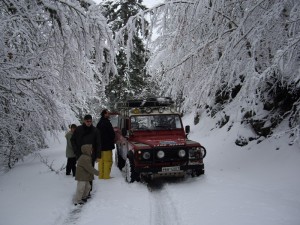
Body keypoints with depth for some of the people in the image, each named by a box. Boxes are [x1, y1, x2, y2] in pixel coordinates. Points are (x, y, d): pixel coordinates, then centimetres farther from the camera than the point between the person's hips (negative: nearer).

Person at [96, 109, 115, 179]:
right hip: (107, 145, -8)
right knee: (108, 161, -2)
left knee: (101, 161, 12)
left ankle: (101, 176, 16)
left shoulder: (99, 123, 11)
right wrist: (112, 141, 6)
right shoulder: (107, 123, -15)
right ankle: (106, 176, -1)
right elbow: (112, 134, -12)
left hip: (100, 145, 8)